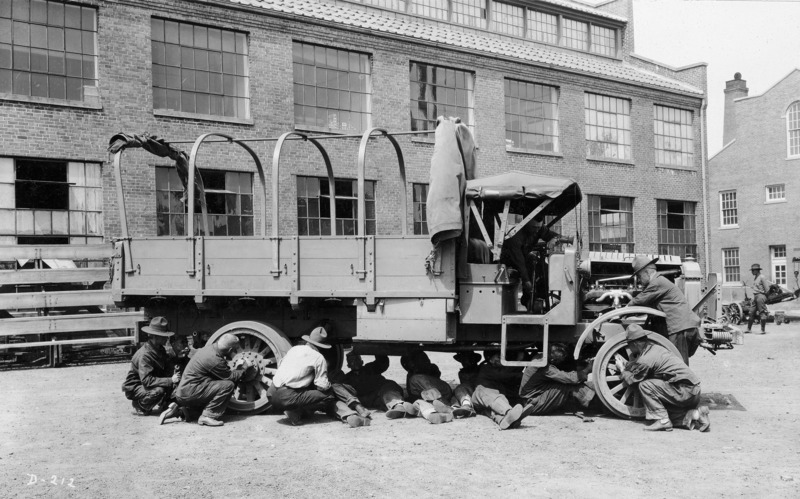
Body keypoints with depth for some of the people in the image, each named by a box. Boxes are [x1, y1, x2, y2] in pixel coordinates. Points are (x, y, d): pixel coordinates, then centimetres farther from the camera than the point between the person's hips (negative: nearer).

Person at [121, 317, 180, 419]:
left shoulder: (160, 350, 2)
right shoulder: (144, 355, -26)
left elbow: (167, 370, -2)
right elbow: (147, 380, -34)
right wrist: (170, 380, -37)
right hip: (134, 388, -8)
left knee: (175, 385, -13)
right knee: (159, 390, -34)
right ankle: (139, 407, -7)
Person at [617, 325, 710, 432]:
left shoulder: (645, 360, -14)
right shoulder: (655, 347, 11)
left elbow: (631, 381, 2)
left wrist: (622, 369, 17)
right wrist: (625, 364, 24)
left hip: (684, 392, -9)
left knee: (645, 385, -12)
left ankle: (662, 420, -12)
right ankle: (694, 414, 4)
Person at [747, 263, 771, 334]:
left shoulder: (762, 277, -12)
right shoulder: (755, 277, 14)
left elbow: (767, 289, -13)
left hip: (760, 296, -9)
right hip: (755, 296, 9)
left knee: (762, 313, -5)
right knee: (751, 312, 10)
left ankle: (763, 330, 0)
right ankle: (749, 329, 17)